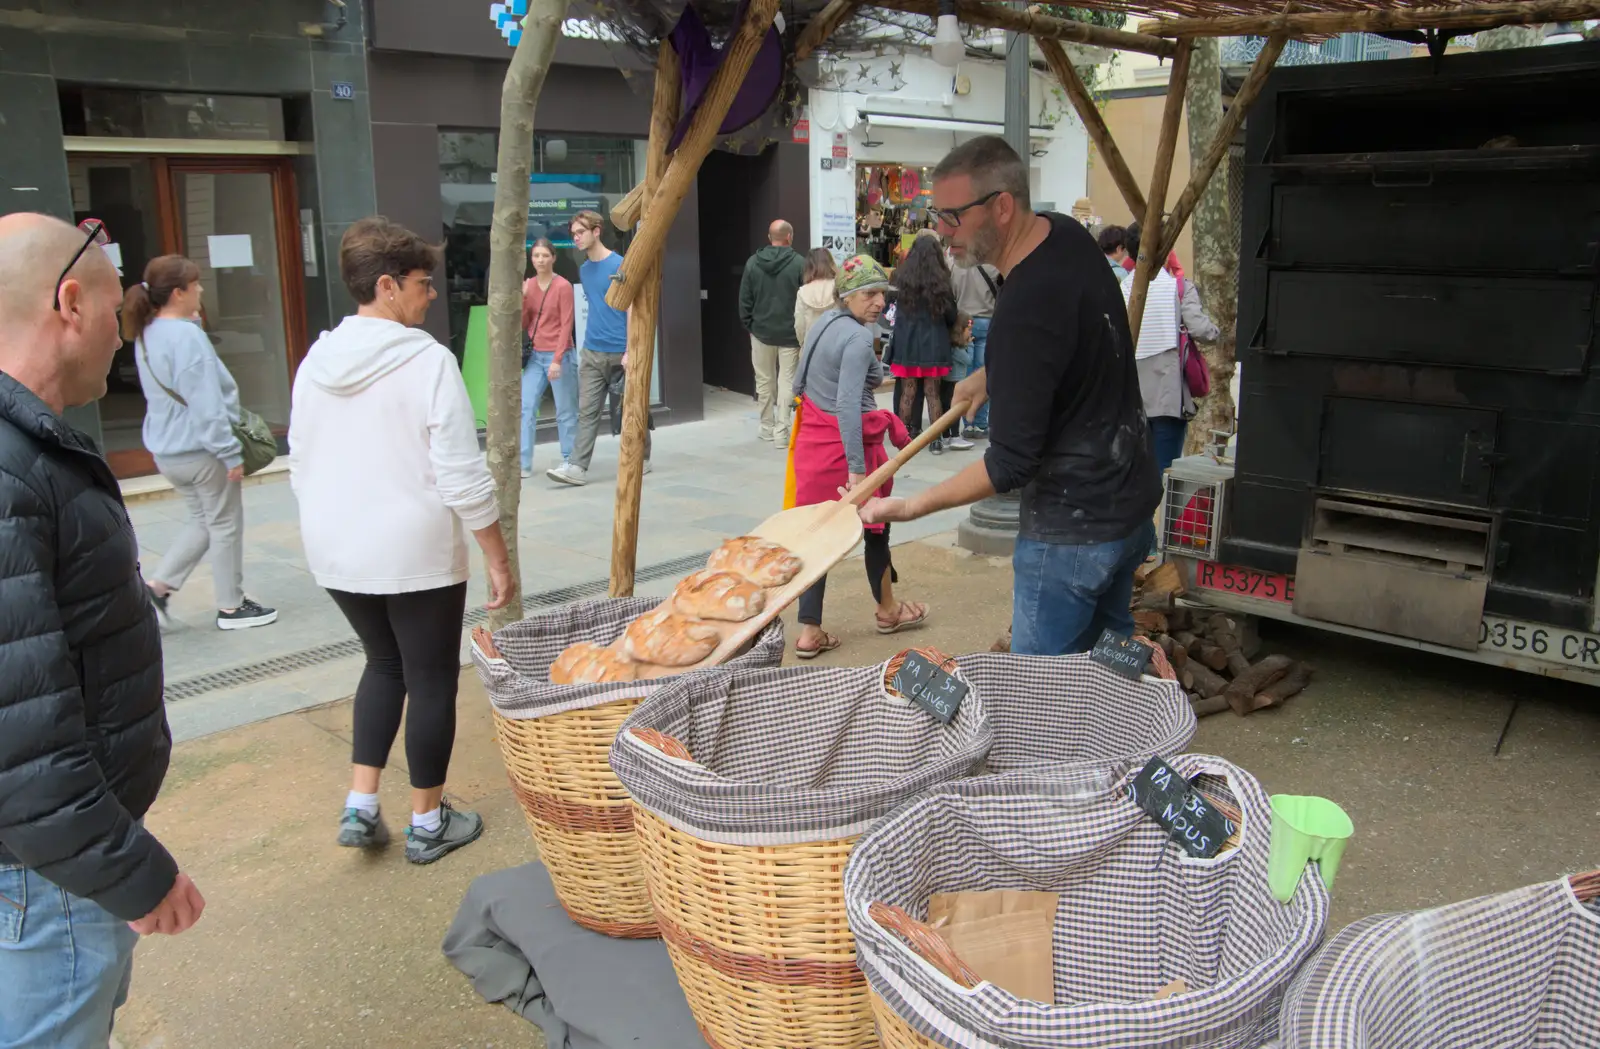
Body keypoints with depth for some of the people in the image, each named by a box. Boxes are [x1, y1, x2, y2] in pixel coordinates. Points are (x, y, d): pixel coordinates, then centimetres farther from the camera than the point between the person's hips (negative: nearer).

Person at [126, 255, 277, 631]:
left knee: (202, 521, 22)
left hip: (167, 451, 9)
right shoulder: (187, 336, -21)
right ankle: (231, 607, 18)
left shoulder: (147, 335, 7)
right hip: (201, 450, -8)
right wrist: (231, 453, -17)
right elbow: (206, 405, -22)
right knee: (225, 526, 7)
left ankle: (157, 586, 13)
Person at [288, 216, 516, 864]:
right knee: (431, 680, 10)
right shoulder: (428, 361, -16)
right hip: (415, 555, -6)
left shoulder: (316, 361, 3)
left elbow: (299, 465, 11)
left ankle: (360, 806, 22)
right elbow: (464, 477, -17)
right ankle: (427, 823, 23)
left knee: (384, 663, 25)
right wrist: (499, 560, -9)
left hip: (335, 551, 6)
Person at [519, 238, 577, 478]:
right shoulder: (528, 285, 8)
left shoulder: (563, 286, -8)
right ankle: (523, 464, 1)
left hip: (558, 356, -5)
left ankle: (569, 461, 14)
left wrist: (557, 360, -17)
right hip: (534, 356, 5)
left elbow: (566, 326, -11)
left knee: (565, 411, 2)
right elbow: (522, 325, 9)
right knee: (525, 408, -1)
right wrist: (522, 298, -6)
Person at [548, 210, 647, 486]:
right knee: (587, 411, -2)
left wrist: (629, 351, -17)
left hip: (618, 352, -5)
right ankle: (577, 466, -6)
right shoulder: (584, 269, 12)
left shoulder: (619, 266, -9)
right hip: (591, 352, 6)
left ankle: (641, 459, 23)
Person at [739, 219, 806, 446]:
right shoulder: (799, 263, -11)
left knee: (764, 381, 14)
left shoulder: (753, 263, -1)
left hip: (761, 331, 3)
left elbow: (744, 299, 3)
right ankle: (781, 432, -1)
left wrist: (748, 325, 14)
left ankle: (767, 427, 22)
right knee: (786, 381, 2)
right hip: (790, 333, -3)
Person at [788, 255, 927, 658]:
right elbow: (848, 405, -27)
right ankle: (888, 610, 34)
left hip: (813, 439, 8)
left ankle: (809, 631, 8)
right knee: (874, 526, 14)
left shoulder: (824, 323, 8)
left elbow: (799, 385, 17)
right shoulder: (858, 339, -19)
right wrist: (857, 469, -29)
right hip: (847, 443, -8)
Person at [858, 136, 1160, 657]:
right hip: (1132, 499, 10)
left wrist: (909, 507, -19)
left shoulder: (1025, 309, -28)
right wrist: (991, 375, 15)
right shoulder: (1068, 235, 0)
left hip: (1073, 528, -10)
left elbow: (1011, 464, -26)